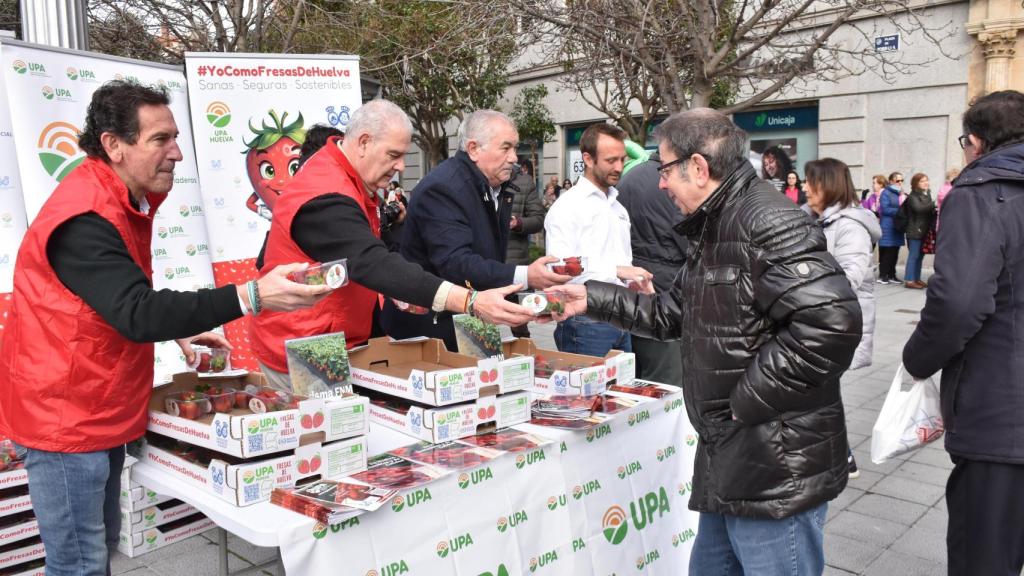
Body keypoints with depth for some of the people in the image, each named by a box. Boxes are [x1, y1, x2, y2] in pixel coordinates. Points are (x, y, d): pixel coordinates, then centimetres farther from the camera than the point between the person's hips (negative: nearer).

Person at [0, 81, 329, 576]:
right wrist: (251, 296, -41)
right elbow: (137, 312, -34)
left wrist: (177, 329, 4)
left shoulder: (123, 200, 7)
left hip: (98, 409, 9)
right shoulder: (85, 218, -25)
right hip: (67, 415, -9)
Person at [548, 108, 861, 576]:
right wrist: (593, 300, 15)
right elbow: (673, 314, 21)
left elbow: (831, 321, -29)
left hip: (777, 468, -10)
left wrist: (747, 400, -22)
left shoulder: (768, 222, -19)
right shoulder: (714, 228, 15)